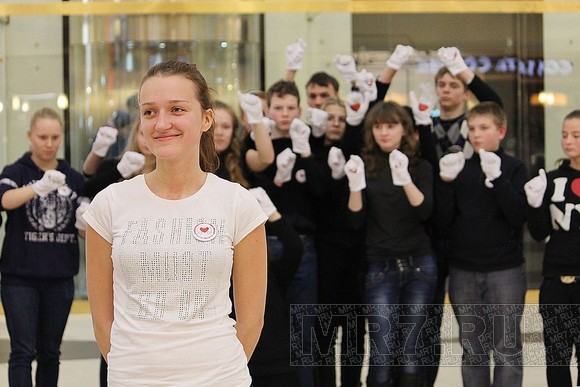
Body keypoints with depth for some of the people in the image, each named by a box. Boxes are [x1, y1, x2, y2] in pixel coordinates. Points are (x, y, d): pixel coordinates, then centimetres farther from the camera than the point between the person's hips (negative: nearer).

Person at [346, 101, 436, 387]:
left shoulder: (420, 167, 5)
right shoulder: (364, 166, 5)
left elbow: (425, 211, -11)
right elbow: (356, 220, 0)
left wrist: (405, 179, -27)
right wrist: (355, 185, -17)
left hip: (419, 266, 0)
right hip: (380, 267, 0)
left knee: (410, 350, 3)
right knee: (382, 353, -7)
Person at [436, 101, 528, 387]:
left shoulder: (514, 168, 1)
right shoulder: (459, 167, 8)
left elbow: (518, 216, -12)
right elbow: (444, 220, 2)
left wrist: (496, 178, -22)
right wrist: (446, 182, -12)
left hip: (505, 270, -3)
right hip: (463, 271, 3)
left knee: (506, 348, -2)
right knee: (472, 350, 8)